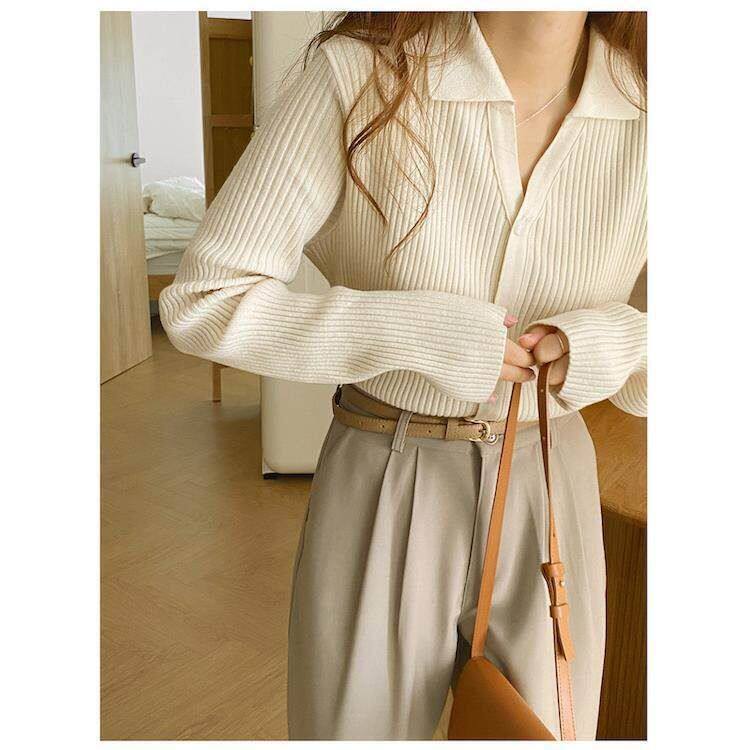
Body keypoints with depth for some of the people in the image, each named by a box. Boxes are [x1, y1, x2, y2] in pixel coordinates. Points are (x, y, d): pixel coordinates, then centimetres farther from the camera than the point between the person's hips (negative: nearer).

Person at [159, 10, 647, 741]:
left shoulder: (640, 108, -8)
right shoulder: (359, 73, -16)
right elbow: (202, 302, -15)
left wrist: (617, 345, -19)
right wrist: (420, 330, -23)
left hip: (548, 502, 3)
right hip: (380, 495, -2)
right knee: (358, 725, 15)